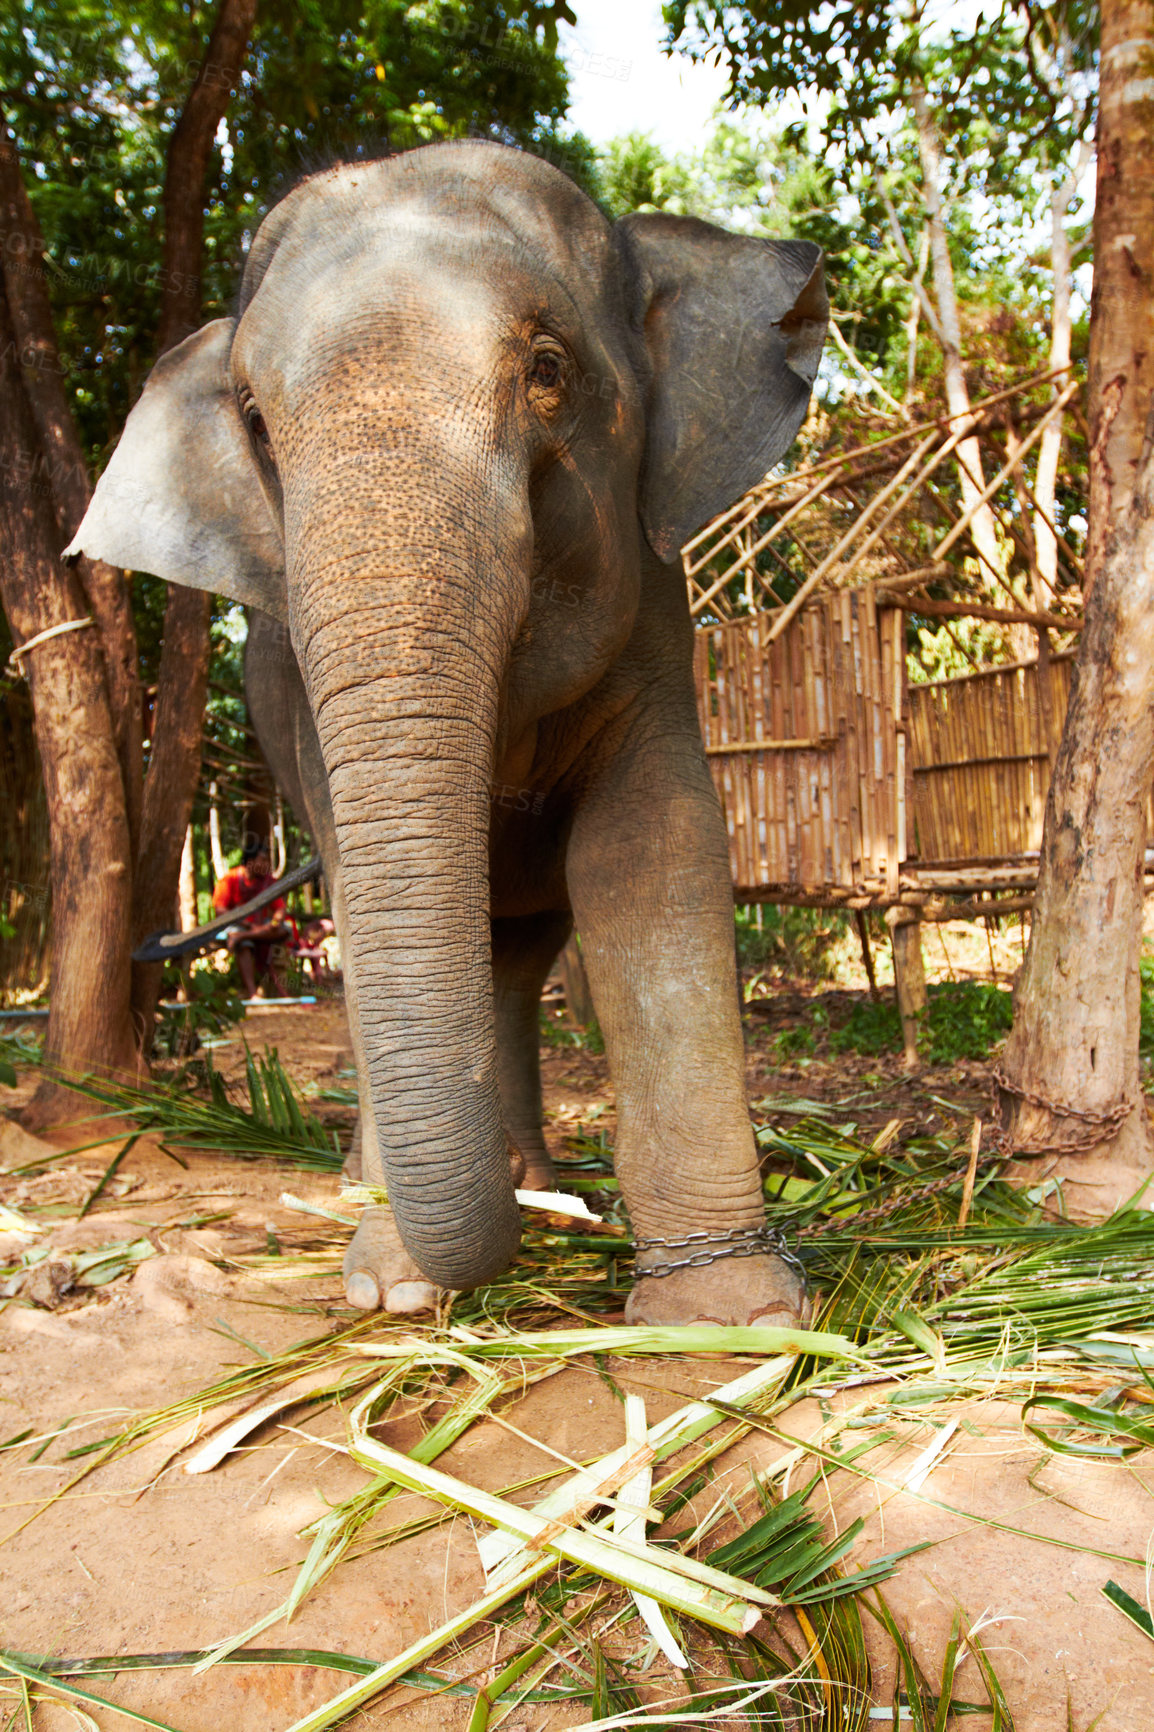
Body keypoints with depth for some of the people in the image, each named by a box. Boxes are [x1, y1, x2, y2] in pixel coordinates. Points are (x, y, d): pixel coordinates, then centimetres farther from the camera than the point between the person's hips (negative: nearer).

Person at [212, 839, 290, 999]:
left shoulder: (269, 881, 4)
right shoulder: (230, 879, -8)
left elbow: (280, 908, 2)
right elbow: (220, 909, -13)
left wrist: (276, 920, -24)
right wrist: (249, 925, -22)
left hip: (261, 926, 4)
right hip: (236, 924, -4)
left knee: (283, 930, -26)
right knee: (244, 946, -36)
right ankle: (250, 992, -43)